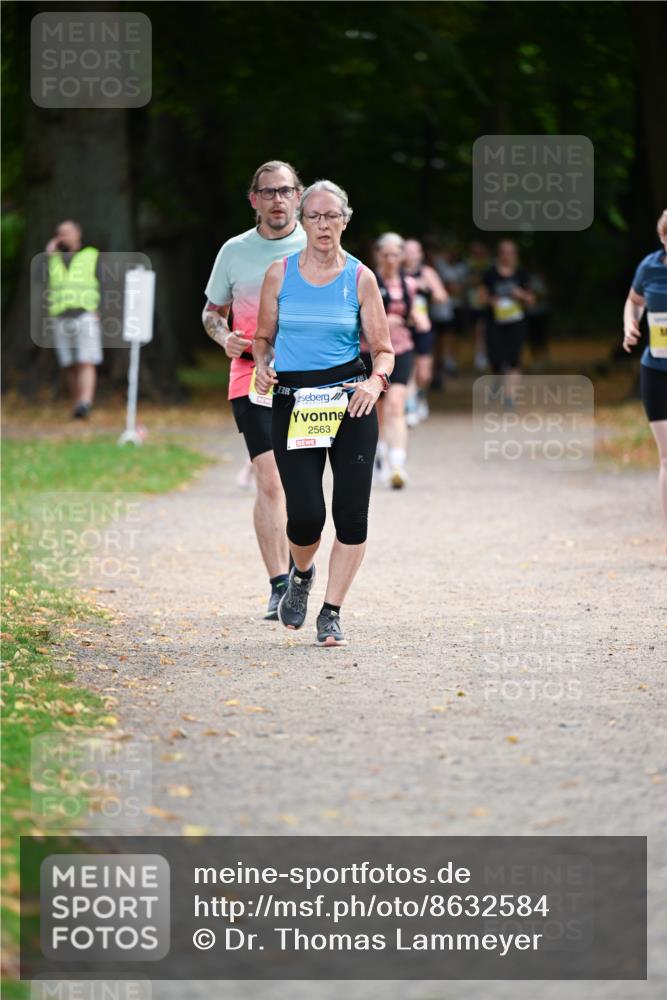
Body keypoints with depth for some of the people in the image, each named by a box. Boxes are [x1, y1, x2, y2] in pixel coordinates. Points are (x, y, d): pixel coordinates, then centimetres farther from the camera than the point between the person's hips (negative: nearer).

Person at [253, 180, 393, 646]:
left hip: (350, 403, 0)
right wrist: (263, 364, -6)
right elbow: (264, 337, 15)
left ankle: (332, 613, 8)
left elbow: (384, 349, 6)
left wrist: (376, 380, -14)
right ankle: (301, 573, 26)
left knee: (351, 514, -6)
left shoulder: (360, 278, 3)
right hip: (292, 403, 0)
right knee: (306, 514, -8)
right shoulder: (281, 274, 5)